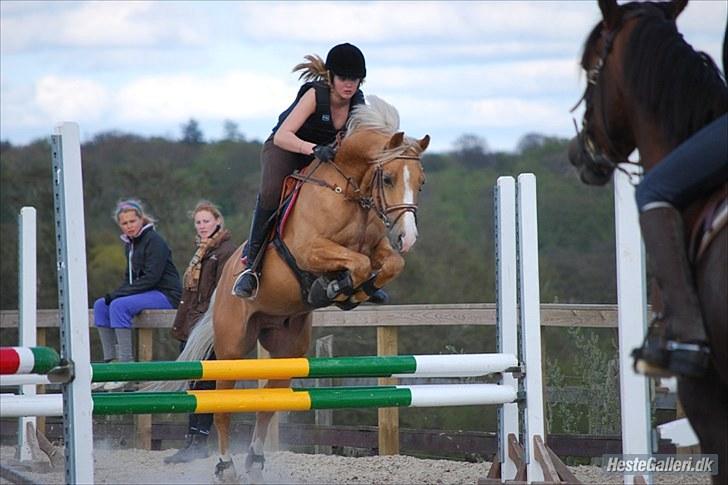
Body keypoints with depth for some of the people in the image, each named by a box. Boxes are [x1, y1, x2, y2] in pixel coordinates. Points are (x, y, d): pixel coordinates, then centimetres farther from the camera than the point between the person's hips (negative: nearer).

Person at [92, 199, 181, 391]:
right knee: (101, 305, -3)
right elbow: (130, 277, 19)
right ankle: (110, 362, -6)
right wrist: (115, 295, -3)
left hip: (166, 295, -9)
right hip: (146, 294, 9)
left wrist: (118, 295, -21)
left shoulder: (154, 241, -13)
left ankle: (125, 364, -29)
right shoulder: (129, 244, 14)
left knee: (119, 306, -28)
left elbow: (151, 278, -21)